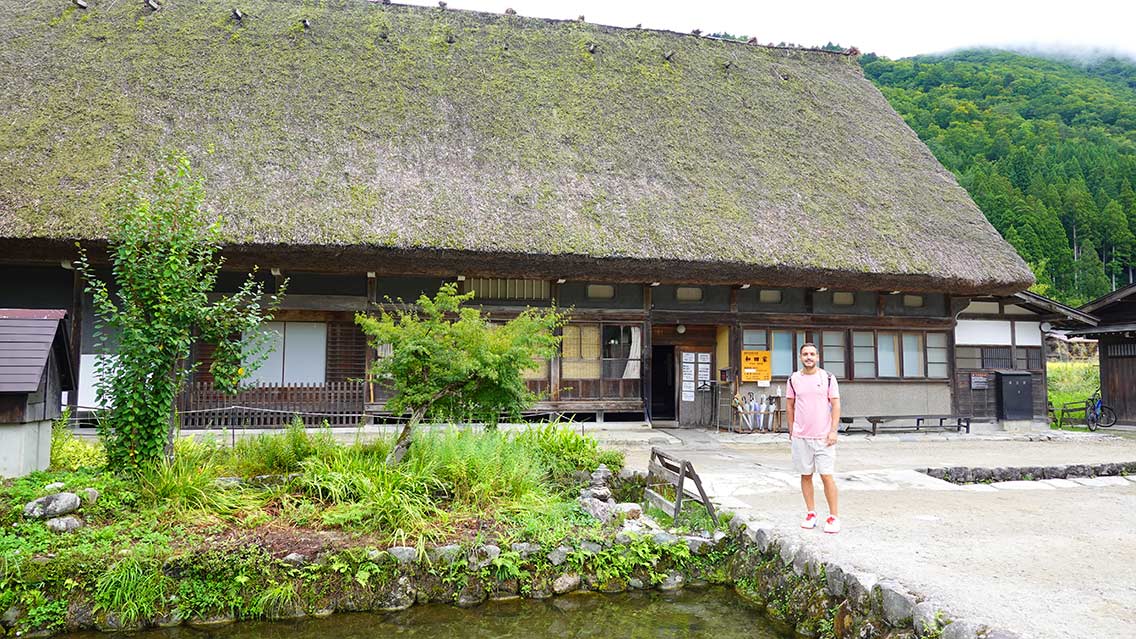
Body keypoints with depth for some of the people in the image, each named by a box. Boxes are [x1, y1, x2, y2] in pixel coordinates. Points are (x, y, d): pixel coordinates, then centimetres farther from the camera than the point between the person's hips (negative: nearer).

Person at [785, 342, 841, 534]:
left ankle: (833, 516, 3)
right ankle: (811, 513, 18)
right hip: (800, 437, 2)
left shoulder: (827, 378, 1)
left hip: (823, 437, -2)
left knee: (827, 476, -4)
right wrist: (791, 431, 8)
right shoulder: (794, 379, 6)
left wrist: (833, 431, -8)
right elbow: (789, 406, 12)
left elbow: (836, 405, 0)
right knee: (805, 475, 8)